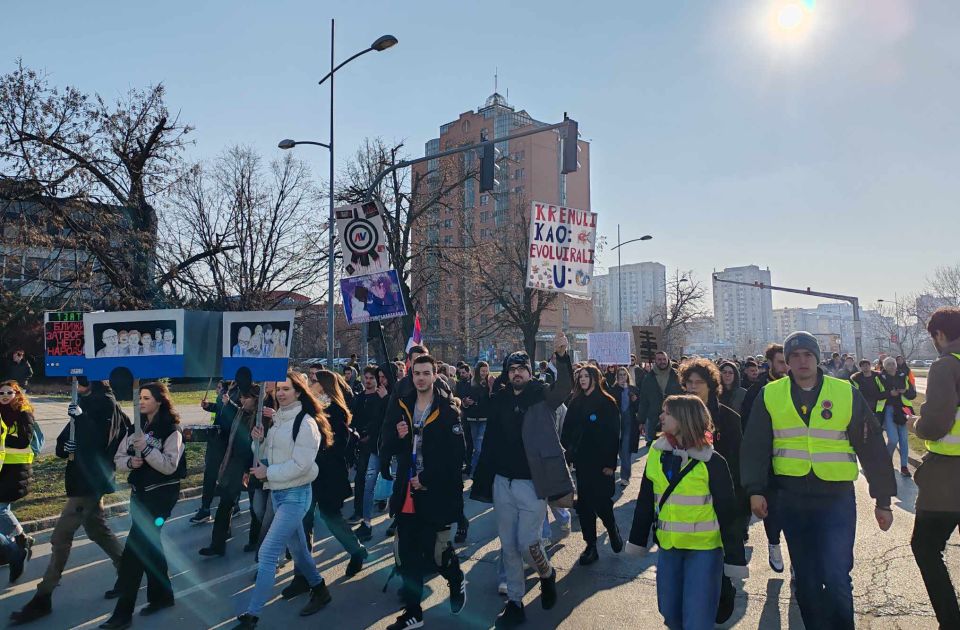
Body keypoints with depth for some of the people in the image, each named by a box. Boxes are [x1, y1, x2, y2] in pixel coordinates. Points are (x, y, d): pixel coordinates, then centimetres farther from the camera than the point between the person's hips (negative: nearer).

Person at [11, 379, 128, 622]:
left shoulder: (104, 403, -14)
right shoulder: (88, 402, 10)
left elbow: (98, 438, -27)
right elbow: (62, 445, 12)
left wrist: (80, 417, -28)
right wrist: (65, 446, -10)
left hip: (89, 482, -10)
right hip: (87, 481, 10)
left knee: (61, 537, -3)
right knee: (98, 531, 18)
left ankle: (42, 598, 8)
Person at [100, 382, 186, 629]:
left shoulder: (171, 430, -12)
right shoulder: (136, 428, 8)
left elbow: (169, 466, -19)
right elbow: (118, 459, 8)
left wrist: (146, 449, -29)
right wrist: (130, 461, -13)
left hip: (161, 494, -7)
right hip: (139, 491, 8)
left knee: (134, 549, -10)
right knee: (148, 544, 17)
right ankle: (162, 595, 33)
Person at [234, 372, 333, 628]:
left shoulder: (306, 423, -16)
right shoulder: (277, 419, 8)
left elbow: (301, 465, -21)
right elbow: (269, 455, 13)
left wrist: (267, 473, -15)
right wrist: (259, 440, -6)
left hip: (296, 495, -9)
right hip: (277, 492, 9)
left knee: (267, 554, -10)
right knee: (296, 547, 20)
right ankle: (319, 590, 38)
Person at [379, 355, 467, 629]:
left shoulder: (448, 409, -8)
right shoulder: (402, 407, 6)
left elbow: (457, 454, -12)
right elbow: (387, 450, 7)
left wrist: (427, 479, -13)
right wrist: (397, 436, -14)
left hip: (436, 494, -4)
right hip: (407, 493, 4)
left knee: (434, 551, 2)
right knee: (408, 555, 10)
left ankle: (456, 580, 34)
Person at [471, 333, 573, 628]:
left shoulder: (542, 397, -4)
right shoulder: (499, 400, 6)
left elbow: (564, 387, -24)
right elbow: (491, 440, 8)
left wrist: (562, 357, -41)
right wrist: (483, 479, 2)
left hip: (532, 483, -4)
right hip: (502, 482, 4)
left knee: (527, 543, -4)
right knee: (508, 547, 11)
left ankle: (547, 573, 29)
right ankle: (514, 603, 26)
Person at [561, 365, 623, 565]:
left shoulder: (607, 403, -7)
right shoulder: (576, 403, 8)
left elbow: (614, 434, -11)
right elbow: (567, 430, 10)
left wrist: (610, 463, -14)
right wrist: (568, 451, -1)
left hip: (600, 463, -5)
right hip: (582, 461, 5)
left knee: (601, 502, -1)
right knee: (584, 503, 6)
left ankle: (613, 530, 29)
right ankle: (591, 545, 16)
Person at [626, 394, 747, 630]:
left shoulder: (712, 462, -14)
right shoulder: (657, 453, -1)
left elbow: (728, 513, -11)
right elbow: (645, 502, 6)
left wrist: (735, 559, -10)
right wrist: (637, 541, 9)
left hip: (704, 549, -4)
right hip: (668, 546, 5)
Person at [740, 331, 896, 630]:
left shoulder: (846, 393, 0)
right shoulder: (770, 395, 2)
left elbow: (872, 447, 3)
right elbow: (755, 446, 1)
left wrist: (883, 499, 4)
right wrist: (755, 490, -7)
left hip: (837, 499, -1)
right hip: (792, 500, 2)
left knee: (836, 578, -6)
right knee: (805, 578, 12)